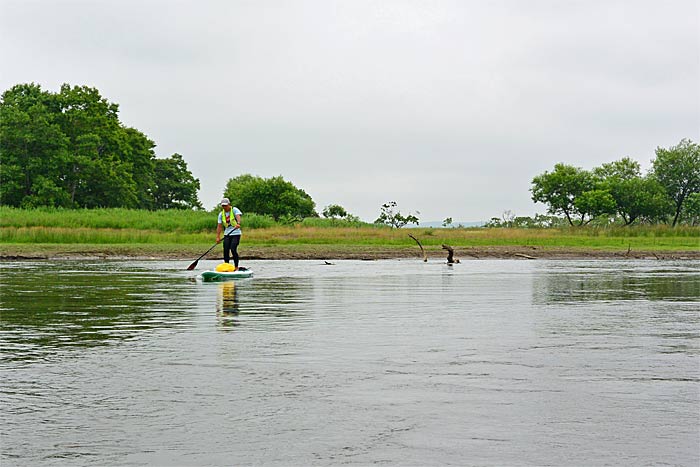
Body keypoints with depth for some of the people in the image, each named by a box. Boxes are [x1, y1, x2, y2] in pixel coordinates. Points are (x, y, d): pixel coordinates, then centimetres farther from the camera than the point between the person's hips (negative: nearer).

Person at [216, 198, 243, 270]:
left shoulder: (234, 210, -6)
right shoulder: (221, 214, 8)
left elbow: (238, 216, -27)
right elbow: (219, 226, 7)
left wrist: (238, 223, -48)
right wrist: (218, 237, -1)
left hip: (236, 234, -5)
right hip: (227, 234, 5)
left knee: (233, 249, -15)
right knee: (226, 250, -2)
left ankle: (236, 267, -5)